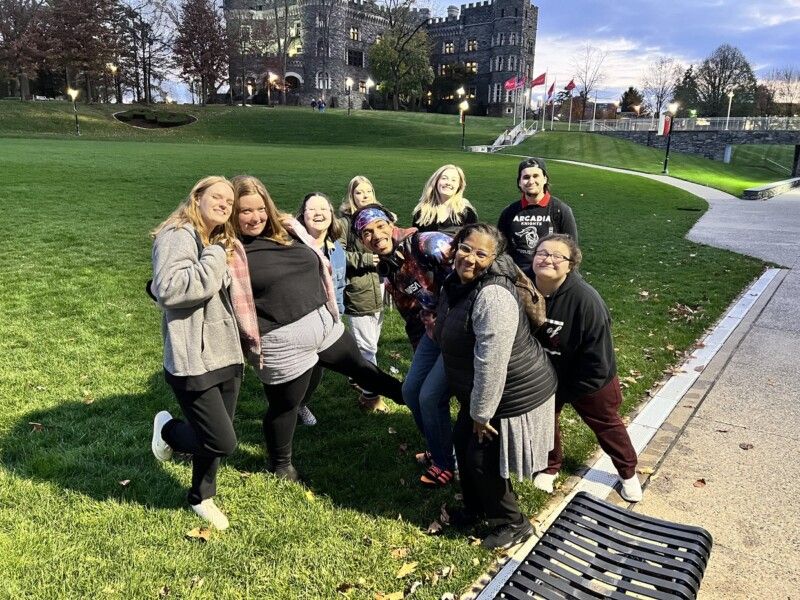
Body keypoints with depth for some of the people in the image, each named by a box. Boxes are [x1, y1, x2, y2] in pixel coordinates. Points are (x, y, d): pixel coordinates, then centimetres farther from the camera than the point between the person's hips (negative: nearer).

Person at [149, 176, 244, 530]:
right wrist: (213, 261, -23)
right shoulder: (177, 235, -13)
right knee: (223, 443, -7)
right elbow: (168, 289, -29)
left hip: (226, 356, 9)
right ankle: (167, 430, 23)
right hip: (193, 362, -9)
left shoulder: (218, 242, 15)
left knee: (212, 438, 17)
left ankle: (202, 498, 41)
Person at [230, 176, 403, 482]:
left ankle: (408, 396, 45)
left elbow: (319, 266, 18)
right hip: (281, 342, -6)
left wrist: (329, 309, 20)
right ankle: (280, 465, 39)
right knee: (285, 405, 13)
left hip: (324, 323, 6)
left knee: (359, 366, 24)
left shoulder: (287, 230, 5)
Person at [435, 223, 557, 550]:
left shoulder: (493, 296, -31)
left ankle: (513, 525, 27)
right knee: (463, 443, 19)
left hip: (514, 395, -9)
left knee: (483, 459, 3)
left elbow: (491, 363, -30)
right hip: (477, 392, 9)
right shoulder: (457, 281, -1)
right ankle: (476, 508, 44)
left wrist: (482, 414, -21)